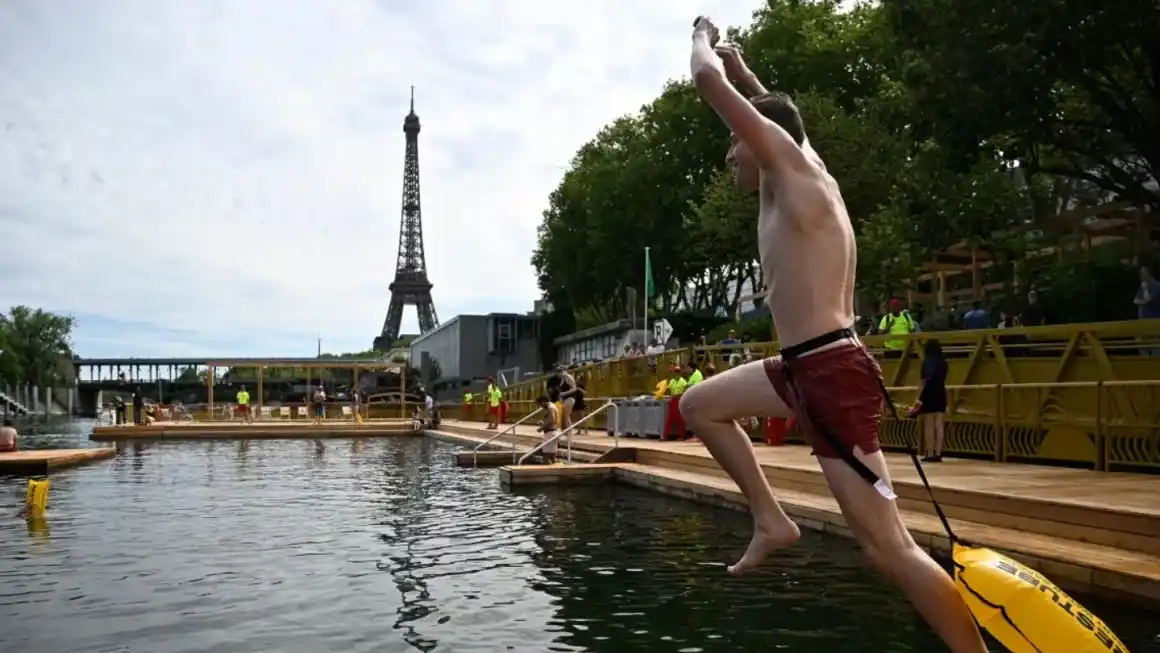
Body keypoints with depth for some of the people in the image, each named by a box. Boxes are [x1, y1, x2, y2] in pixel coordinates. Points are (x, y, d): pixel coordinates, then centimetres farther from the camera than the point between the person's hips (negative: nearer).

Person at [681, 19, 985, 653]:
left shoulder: (791, 167, -8)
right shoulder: (808, 176, 16)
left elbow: (707, 81, -7)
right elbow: (781, 116, 39)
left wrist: (703, 40, 12)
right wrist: (744, 71, 42)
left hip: (832, 374, -10)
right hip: (805, 367, 10)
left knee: (888, 547, -8)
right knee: (700, 405, 21)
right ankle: (770, 519, 20)